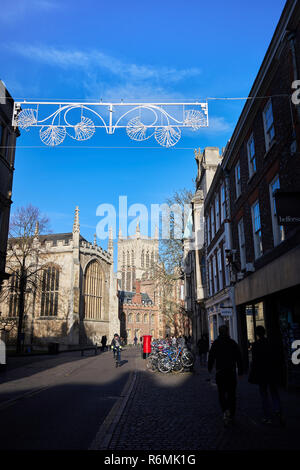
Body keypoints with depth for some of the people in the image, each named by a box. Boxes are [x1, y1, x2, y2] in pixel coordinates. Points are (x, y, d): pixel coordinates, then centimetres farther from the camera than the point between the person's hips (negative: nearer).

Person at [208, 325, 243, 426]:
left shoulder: (215, 343, -3)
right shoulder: (233, 343, -1)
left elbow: (211, 356, -1)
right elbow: (238, 358, -1)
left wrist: (210, 368, 12)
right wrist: (240, 370, 5)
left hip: (220, 372, -1)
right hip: (231, 372, 1)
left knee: (222, 394, 7)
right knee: (231, 394, 11)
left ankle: (226, 410, -15)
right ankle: (231, 415, 15)